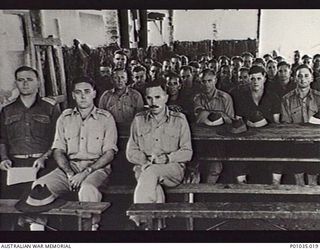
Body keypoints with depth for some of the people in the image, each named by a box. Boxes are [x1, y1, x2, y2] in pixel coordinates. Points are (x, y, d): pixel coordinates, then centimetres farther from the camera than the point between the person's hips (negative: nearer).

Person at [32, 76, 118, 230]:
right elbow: (58, 150, 8)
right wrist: (70, 173, -11)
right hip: (68, 167, 3)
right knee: (39, 187, -23)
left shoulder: (105, 118, 5)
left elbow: (109, 153, -2)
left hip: (97, 167, -3)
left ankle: (91, 226, -16)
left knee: (87, 189, -38)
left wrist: (86, 172, -15)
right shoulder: (65, 118, 14)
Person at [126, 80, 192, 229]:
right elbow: (131, 152, 11)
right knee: (153, 185, -35)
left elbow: (187, 152, 5)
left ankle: (139, 216, -38)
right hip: (145, 168, 2)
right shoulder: (138, 120, 13)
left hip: (173, 169, -1)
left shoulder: (179, 120, 8)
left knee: (151, 172, -35)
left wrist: (167, 158, -13)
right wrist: (146, 160, -9)